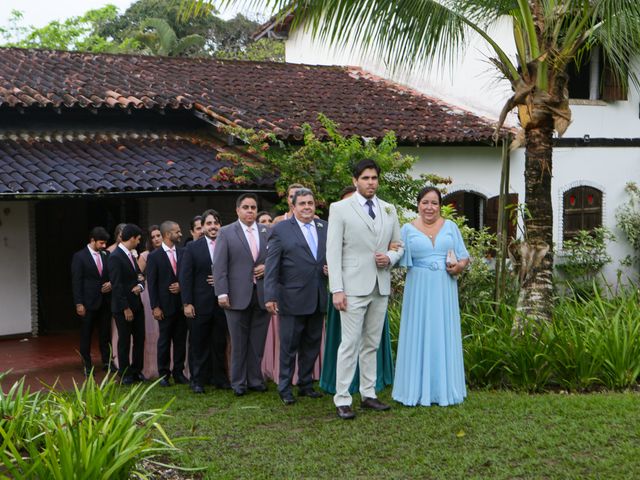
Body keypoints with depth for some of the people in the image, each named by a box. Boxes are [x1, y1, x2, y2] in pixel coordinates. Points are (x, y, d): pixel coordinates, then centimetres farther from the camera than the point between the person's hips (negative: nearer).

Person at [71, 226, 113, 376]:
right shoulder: (79, 257, -6)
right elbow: (76, 282, -8)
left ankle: (107, 362, 17)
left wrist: (111, 283, -4)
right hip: (88, 302, -4)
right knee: (86, 335, 5)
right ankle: (87, 366, 12)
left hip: (105, 302, 4)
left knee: (105, 334, 9)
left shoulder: (106, 255, 8)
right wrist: (79, 303, -13)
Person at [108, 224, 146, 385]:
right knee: (124, 341, 3)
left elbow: (138, 276, 19)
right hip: (123, 307, -8)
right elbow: (116, 285, -18)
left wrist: (140, 286, -5)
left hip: (136, 305, 8)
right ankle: (125, 375, 13)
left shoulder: (130, 255, 12)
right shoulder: (115, 257, -15)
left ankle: (136, 371, 20)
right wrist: (126, 308, -18)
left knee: (140, 338, 10)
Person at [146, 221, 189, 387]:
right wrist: (155, 307, -9)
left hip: (182, 303, 4)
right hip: (165, 305, -3)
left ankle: (179, 372, 17)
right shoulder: (154, 256, -4)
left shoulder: (183, 253, 6)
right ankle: (164, 374, 12)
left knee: (181, 339, 7)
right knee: (164, 340, 4)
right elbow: (151, 284, -5)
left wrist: (182, 285, -7)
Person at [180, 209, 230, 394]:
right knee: (198, 343, 5)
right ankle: (198, 380, 14)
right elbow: (185, 277, -2)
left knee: (220, 343, 9)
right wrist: (187, 303, -8)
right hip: (200, 304, -1)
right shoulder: (192, 248, 1)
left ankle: (220, 378, 18)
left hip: (221, 303, 1)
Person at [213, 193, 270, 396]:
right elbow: (219, 266, -3)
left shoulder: (267, 232, 11)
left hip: (262, 295, 3)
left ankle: (255, 380, 17)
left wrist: (268, 267, -5)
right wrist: (222, 293, -11)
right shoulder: (226, 233, 2)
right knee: (239, 343, 5)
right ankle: (239, 383, 14)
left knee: (258, 342, 7)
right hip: (238, 296, -2)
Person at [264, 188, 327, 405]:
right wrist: (270, 296, -12)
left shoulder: (325, 228, 9)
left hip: (318, 299, 5)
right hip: (292, 299, -4)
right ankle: (285, 389, 15)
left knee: (312, 345, 13)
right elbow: (271, 265, -6)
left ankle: (306, 384, 26)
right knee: (289, 346, 4)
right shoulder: (281, 229, -4)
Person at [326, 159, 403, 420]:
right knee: (350, 344, -5)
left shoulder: (389, 210, 12)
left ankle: (368, 394, 19)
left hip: (381, 287, 5)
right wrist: (337, 289, -12)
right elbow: (333, 251, -5)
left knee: (371, 344, 10)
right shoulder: (340, 209, -2)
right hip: (353, 287, -5)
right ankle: (342, 399, 1)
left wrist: (390, 258, -5)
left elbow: (399, 246, 19)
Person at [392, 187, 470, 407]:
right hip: (419, 289, -1)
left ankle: (444, 388, 14)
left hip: (445, 289, 2)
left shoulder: (450, 227, 8)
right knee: (418, 336, 1)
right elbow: (402, 259, 1)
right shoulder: (408, 229, 4)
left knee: (444, 335, 5)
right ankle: (417, 389, 9)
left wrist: (459, 266, -10)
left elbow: (464, 256, 10)